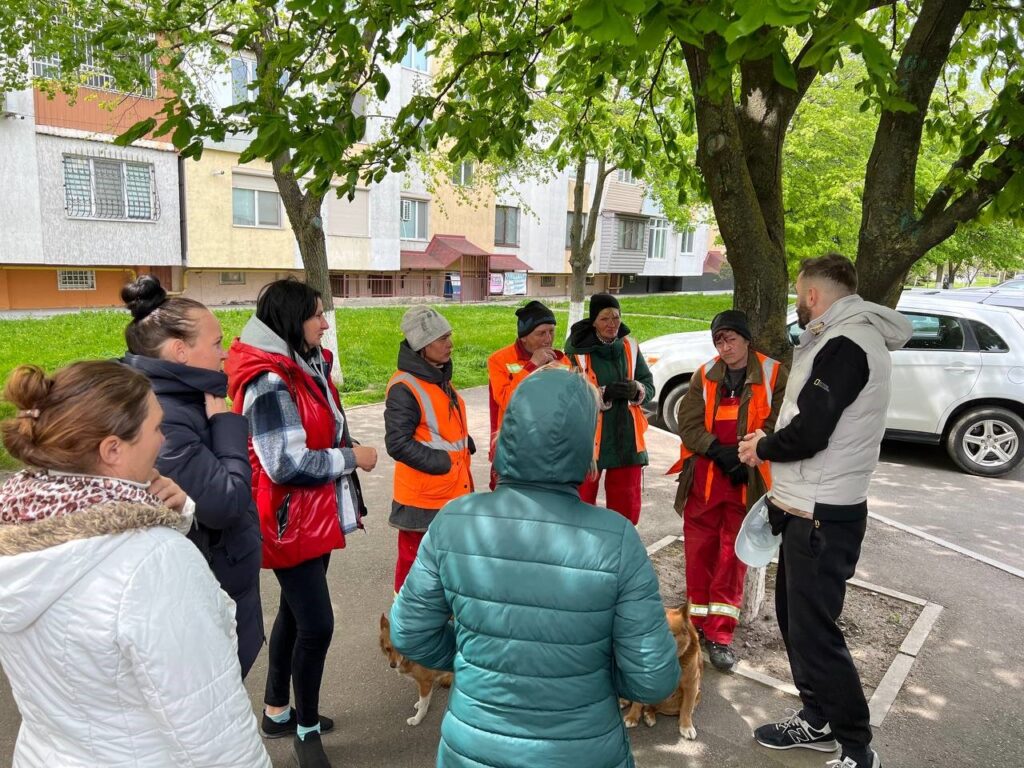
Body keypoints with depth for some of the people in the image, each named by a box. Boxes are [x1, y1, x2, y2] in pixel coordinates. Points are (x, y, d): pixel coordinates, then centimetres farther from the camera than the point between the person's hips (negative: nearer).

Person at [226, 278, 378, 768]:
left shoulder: (305, 367, 5)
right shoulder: (270, 383, -23)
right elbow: (288, 465, -27)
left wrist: (348, 477, 13)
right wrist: (352, 458, -16)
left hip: (314, 518, 9)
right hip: (289, 523, -9)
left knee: (295, 615, 20)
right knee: (316, 624, -2)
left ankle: (277, 712, 39)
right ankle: (306, 729, 20)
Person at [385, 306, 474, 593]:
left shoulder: (440, 378, 9)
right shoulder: (404, 388, -21)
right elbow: (398, 443, -24)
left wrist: (465, 446, 4)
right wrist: (442, 463, -21)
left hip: (453, 491, 9)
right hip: (422, 496, -9)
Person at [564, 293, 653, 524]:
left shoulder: (630, 347, 5)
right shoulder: (577, 349, -9)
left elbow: (649, 385, 8)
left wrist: (636, 390, -14)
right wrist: (604, 393, -23)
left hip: (626, 436, 4)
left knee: (627, 505, 15)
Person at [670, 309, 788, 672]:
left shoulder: (773, 374, -1)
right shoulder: (704, 375, 5)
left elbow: (776, 424, -4)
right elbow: (688, 423, 0)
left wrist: (745, 455, -14)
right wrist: (719, 451, -13)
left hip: (746, 479, -2)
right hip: (703, 476, 2)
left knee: (733, 555, 1)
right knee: (699, 551, 8)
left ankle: (720, 633, 10)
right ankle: (698, 622, 24)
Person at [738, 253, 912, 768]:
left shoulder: (846, 345, -19)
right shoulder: (845, 339, 13)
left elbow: (809, 433, -25)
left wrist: (762, 447, -8)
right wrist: (773, 442, 5)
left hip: (822, 516, -10)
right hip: (809, 508, 10)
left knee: (813, 631, -1)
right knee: (794, 615, 18)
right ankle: (817, 721, 33)